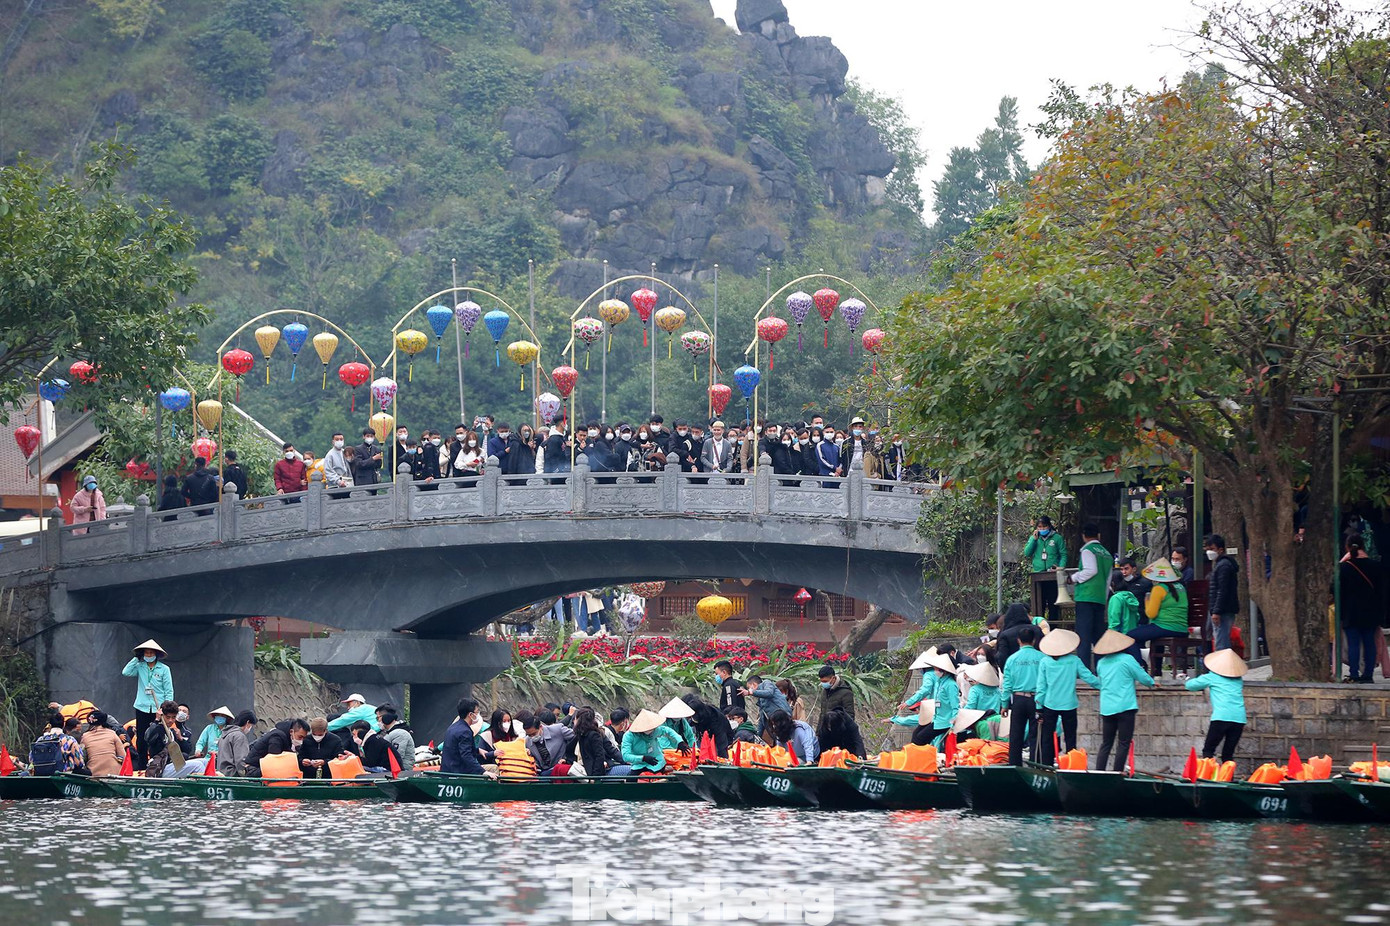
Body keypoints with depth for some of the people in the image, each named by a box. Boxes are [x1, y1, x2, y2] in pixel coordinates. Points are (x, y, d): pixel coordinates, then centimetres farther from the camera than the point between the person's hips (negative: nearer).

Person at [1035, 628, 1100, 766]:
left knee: (1046, 739, 7)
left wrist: (1040, 708, 4)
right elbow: (1089, 677, -1)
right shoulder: (1074, 660, -4)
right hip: (1069, 704, 0)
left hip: (1050, 705, 0)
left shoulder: (1044, 662, -3)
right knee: (1070, 739, 7)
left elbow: (1041, 686, -1)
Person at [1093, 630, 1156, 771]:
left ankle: (1098, 772, 2)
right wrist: (1151, 682, 21)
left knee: (1106, 743, 10)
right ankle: (1117, 773, -4)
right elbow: (1144, 678, -2)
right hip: (1125, 706, -5)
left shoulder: (1101, 663, 8)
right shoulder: (1127, 659, -8)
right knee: (1124, 743, 1)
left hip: (1106, 708, 5)